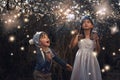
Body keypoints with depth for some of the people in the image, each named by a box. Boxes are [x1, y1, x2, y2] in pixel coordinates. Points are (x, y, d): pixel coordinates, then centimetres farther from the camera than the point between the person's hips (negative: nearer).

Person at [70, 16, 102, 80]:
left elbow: (98, 51, 7)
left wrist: (97, 41, -8)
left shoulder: (94, 36, 7)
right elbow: (71, 46, -3)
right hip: (81, 59, -1)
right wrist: (74, 36, -13)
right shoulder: (79, 36, 4)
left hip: (90, 59, 1)